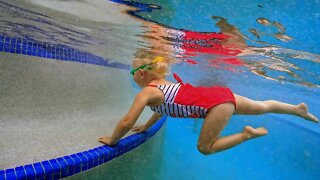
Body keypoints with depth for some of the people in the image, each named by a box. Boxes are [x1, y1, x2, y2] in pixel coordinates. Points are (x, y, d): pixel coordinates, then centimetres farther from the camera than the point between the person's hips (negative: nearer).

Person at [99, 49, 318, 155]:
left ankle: (247, 134, 7)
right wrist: (146, 127, 34)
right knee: (262, 107, 24)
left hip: (216, 103, -9)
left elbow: (127, 122, -16)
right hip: (221, 95, 9)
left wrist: (112, 140, 1)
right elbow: (163, 107, 29)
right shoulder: (163, 84, 13)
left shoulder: (147, 92, -11)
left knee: (205, 148, 5)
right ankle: (299, 108, 43)